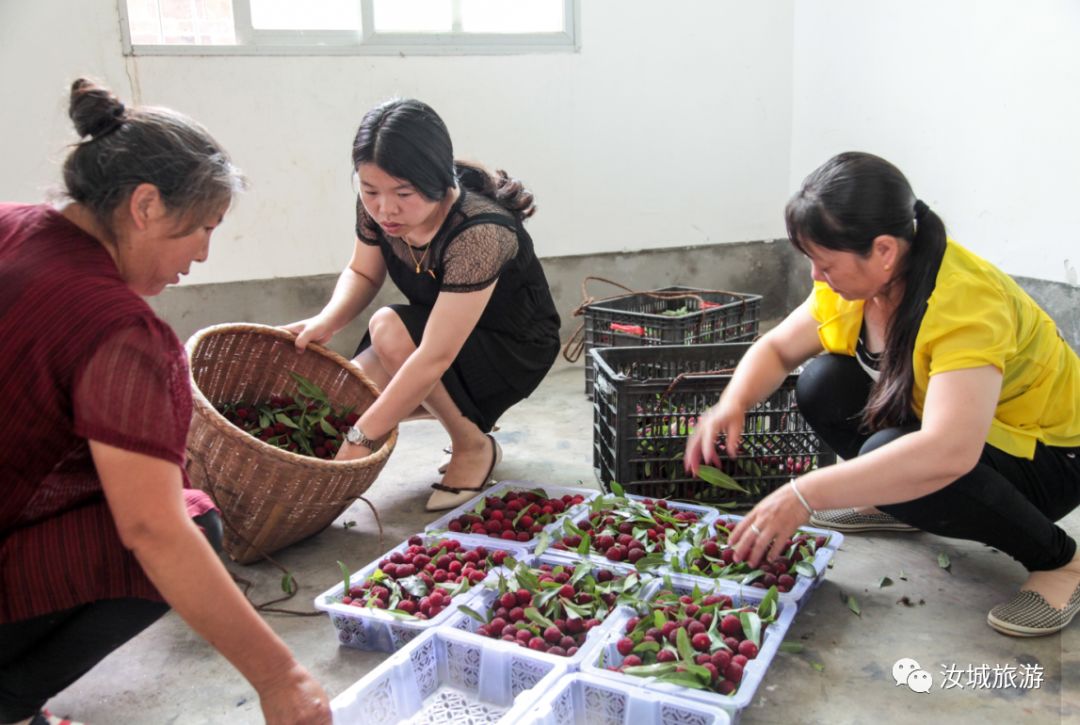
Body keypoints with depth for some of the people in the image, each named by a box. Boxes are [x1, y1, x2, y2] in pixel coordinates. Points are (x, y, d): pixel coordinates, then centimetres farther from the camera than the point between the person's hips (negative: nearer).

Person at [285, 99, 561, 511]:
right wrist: (326, 322, -19)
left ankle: (474, 446, -9)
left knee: (389, 330, -31)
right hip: (438, 331, 7)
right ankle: (466, 410, 11)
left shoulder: (480, 233, -36)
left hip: (515, 352, -6)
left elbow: (435, 357, -38)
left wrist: (360, 438, -36)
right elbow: (363, 273, 3)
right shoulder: (376, 208, -16)